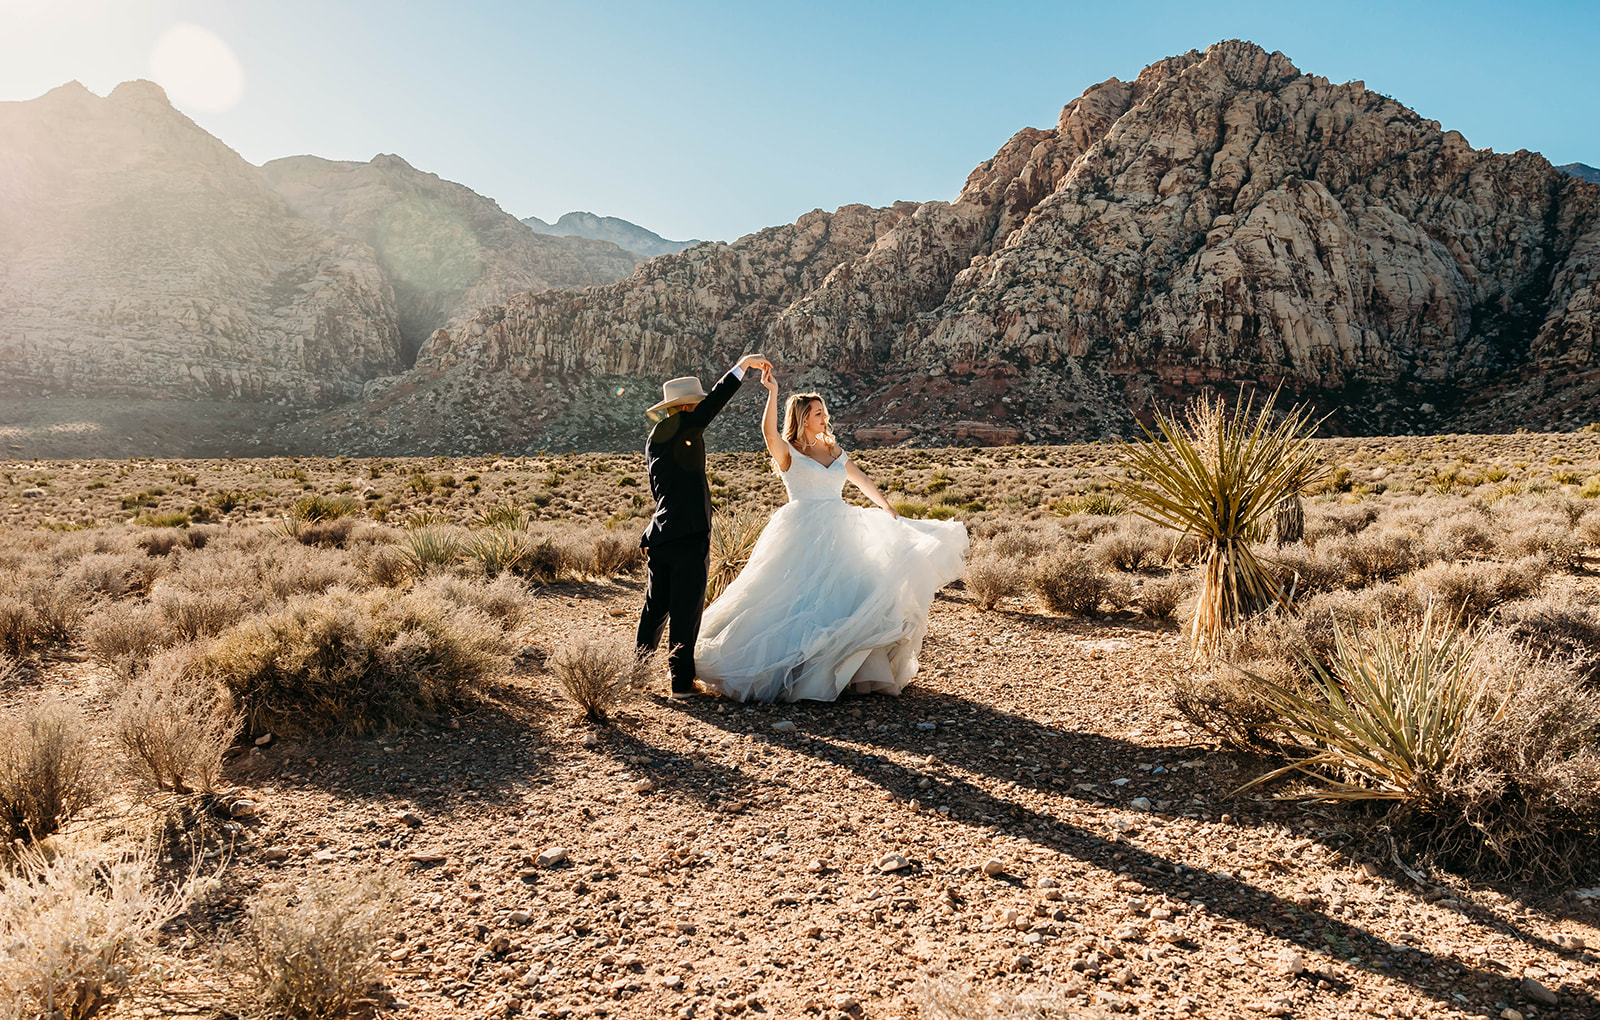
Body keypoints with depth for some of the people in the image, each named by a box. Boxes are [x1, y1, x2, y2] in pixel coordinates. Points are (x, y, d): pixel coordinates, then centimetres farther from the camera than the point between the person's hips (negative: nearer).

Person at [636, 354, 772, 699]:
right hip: (688, 537, -8)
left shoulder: (653, 439, 15)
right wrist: (743, 363, -5)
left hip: (658, 538, 8)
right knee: (685, 611, -1)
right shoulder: (682, 427, -9)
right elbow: (716, 400, -13)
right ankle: (682, 680, 5)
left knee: (655, 608, 17)